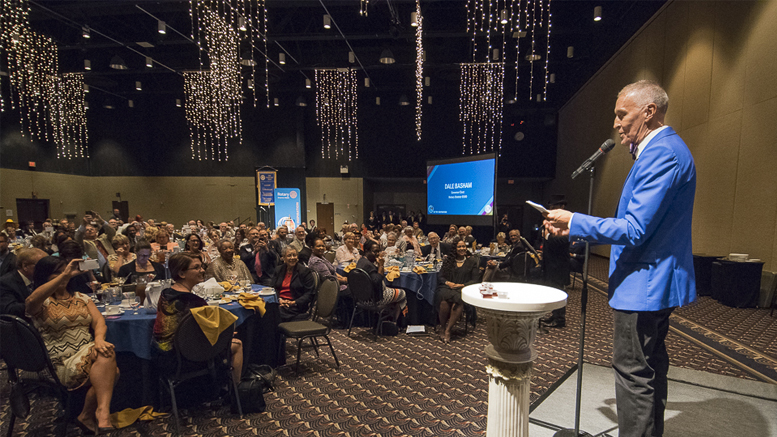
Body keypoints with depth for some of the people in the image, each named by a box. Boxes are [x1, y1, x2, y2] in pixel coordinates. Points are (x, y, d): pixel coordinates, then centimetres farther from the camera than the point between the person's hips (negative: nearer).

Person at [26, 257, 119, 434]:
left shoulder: (81, 298, 18)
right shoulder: (42, 302, 3)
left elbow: (99, 321, 4)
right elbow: (30, 301, -25)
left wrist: (99, 339, -18)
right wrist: (65, 275, -31)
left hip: (91, 353, 4)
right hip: (64, 364, -4)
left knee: (106, 354, -31)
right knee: (107, 359, -32)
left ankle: (87, 416, -15)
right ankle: (103, 412, -27)